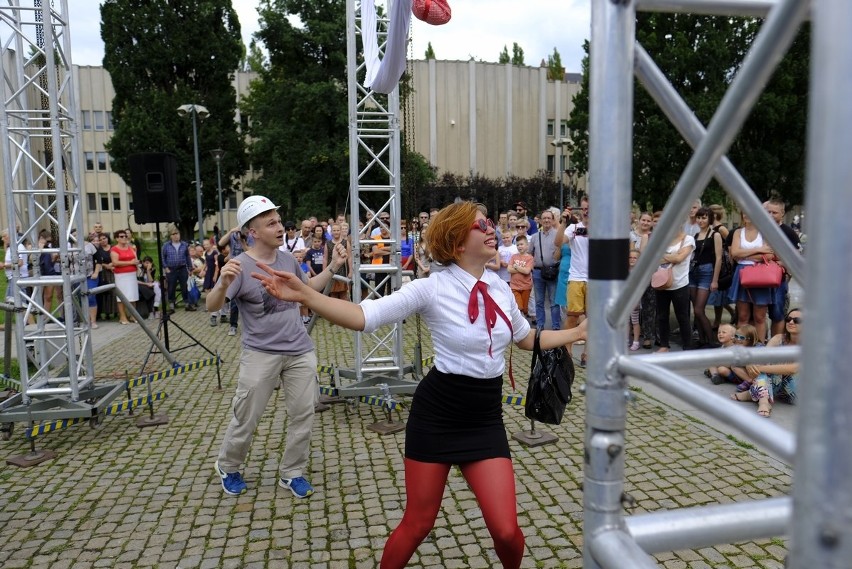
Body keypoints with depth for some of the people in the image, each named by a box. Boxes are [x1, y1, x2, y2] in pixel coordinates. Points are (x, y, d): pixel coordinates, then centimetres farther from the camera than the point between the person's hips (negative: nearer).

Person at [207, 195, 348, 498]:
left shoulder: (288, 258, 2)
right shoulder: (240, 266, -15)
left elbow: (309, 288, 19)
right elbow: (211, 306, -24)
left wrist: (333, 267, 6)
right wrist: (223, 284, -45)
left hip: (300, 352, 5)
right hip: (260, 355, -5)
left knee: (303, 415, 8)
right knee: (245, 419, 8)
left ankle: (292, 473, 26)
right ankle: (227, 467, 34)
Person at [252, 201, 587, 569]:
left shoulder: (500, 288, 2)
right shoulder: (433, 288, -14)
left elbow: (528, 339, 19)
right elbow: (364, 316, -24)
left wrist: (579, 332, 18)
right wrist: (304, 295, -36)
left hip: (485, 419, 4)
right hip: (436, 414, -3)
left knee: (506, 530, 1)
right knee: (417, 524, 9)